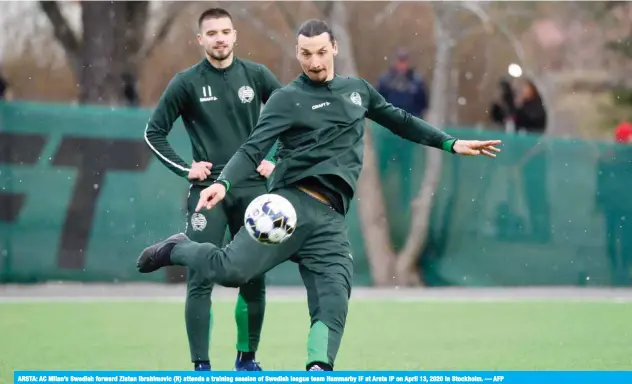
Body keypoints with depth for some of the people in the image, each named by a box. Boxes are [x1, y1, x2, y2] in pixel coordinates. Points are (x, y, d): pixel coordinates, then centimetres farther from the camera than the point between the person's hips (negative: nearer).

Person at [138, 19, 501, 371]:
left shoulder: (357, 89, 20)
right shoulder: (288, 99, 2)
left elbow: (400, 120, 34)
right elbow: (254, 148, -7)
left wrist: (450, 143, 30)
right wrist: (224, 183, -25)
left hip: (331, 218, 4)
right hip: (291, 204, -4)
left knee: (333, 309, -14)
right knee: (232, 270, -20)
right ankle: (180, 249, 10)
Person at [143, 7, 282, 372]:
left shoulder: (256, 75, 3)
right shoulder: (187, 82, -1)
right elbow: (154, 132, 6)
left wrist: (278, 162, 4)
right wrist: (185, 168, -3)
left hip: (252, 189, 2)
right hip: (208, 191, -2)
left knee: (254, 280, 6)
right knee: (201, 280, -9)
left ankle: (247, 359, 22)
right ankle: (201, 366, -7)